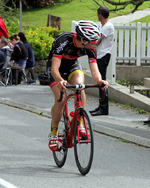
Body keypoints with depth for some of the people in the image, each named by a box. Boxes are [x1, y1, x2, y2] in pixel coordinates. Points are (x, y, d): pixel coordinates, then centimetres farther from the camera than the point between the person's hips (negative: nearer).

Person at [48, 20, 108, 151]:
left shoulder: (90, 48, -24)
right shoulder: (63, 41, -37)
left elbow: (94, 70, -28)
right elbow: (54, 69, -42)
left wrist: (99, 80, -51)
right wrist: (61, 81, -62)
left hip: (73, 66, 3)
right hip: (58, 68, -3)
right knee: (60, 101, -19)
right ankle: (54, 132, 3)